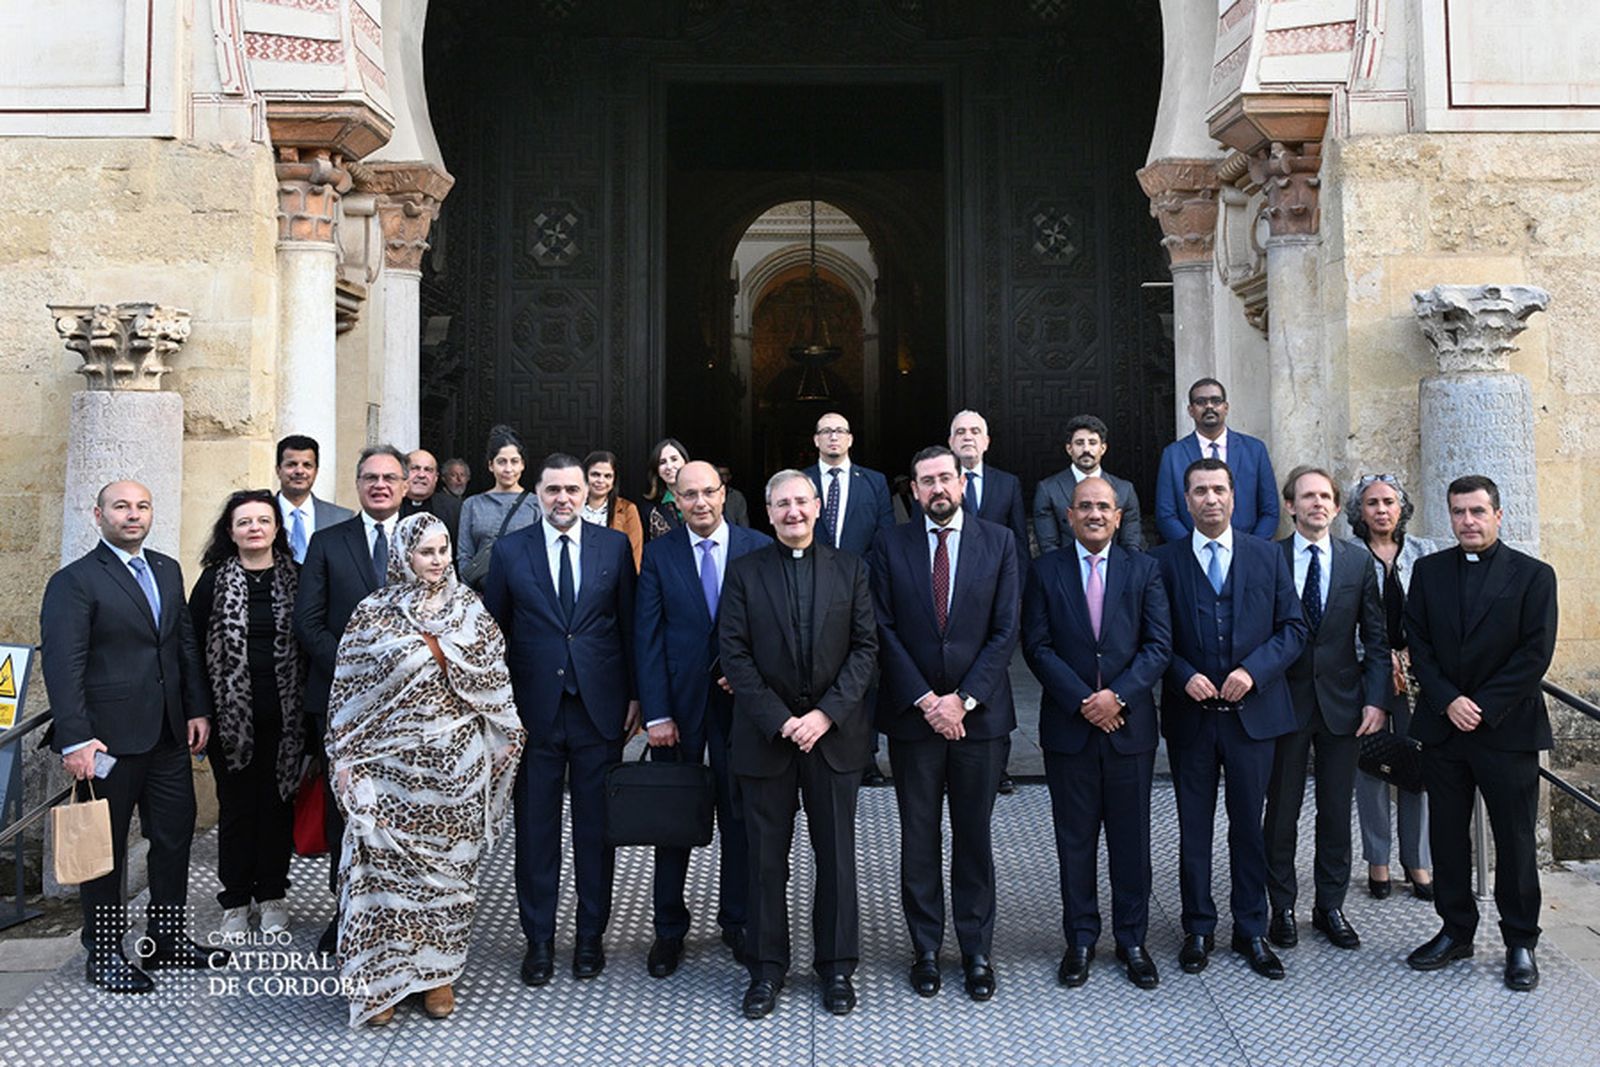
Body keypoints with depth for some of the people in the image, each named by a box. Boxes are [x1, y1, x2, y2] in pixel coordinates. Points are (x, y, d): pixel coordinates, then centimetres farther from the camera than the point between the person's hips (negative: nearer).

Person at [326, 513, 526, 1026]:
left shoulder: (469, 607, 4)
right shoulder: (374, 612, -3)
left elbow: (494, 677, 9)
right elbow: (348, 687, 0)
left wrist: (505, 735, 5)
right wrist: (343, 756, -1)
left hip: (456, 763, 2)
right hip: (392, 763, -2)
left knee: (448, 863, 9)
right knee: (385, 864, 1)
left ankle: (438, 970, 24)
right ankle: (379, 977, 16)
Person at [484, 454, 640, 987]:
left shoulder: (615, 546, 3)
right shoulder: (509, 550, 2)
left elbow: (629, 624, 5)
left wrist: (634, 694, 2)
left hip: (600, 706, 0)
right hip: (534, 709, 0)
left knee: (595, 827, 9)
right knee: (535, 830, 7)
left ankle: (591, 935, 23)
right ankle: (539, 939, 21)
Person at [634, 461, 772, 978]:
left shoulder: (759, 548, -1)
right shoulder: (658, 554, -1)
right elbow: (647, 637, -4)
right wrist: (656, 713, -10)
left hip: (739, 699, 0)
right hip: (679, 702, 0)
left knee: (740, 815, 11)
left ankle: (736, 920, 28)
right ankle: (669, 929, 24)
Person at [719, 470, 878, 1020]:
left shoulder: (849, 568, 5)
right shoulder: (744, 571, 2)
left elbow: (866, 647, 0)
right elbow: (734, 654, -3)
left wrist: (825, 713, -11)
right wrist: (779, 720, -12)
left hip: (834, 732, 1)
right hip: (765, 734, 0)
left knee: (836, 854, 8)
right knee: (766, 857, 7)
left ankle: (837, 964, 22)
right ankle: (766, 966, 21)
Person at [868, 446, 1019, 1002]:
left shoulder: (999, 541, 3)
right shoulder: (890, 545, 3)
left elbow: (1005, 629, -2)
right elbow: (884, 632, -2)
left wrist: (963, 699, -10)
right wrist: (924, 699, -11)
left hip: (979, 712, 0)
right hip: (912, 713, 0)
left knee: (974, 835, 8)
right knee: (919, 838, 8)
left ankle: (977, 951, 20)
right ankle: (926, 949, 20)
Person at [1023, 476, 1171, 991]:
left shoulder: (1144, 570, 5)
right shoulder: (1046, 570, 2)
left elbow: (1159, 645, -1)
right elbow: (1037, 646, -4)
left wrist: (1118, 694, -14)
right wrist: (1082, 700, -13)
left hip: (1130, 725, 1)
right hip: (1067, 727, 0)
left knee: (1131, 838, 9)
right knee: (1075, 839, 8)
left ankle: (1132, 940, 24)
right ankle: (1080, 939, 22)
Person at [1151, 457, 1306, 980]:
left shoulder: (1268, 556, 4)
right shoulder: (1164, 561, 1)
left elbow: (1293, 628, 2)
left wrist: (1253, 669, -12)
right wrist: (1185, 675, -14)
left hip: (1252, 711, 1)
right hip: (1190, 716, 0)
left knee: (1250, 826, 9)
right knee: (1193, 828, 8)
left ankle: (1252, 932, 22)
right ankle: (1198, 930, 21)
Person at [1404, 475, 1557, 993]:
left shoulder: (1533, 575, -1)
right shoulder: (1428, 570, 8)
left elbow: (1536, 653, -8)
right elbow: (1418, 643, 3)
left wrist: (1483, 707, -13)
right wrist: (1448, 701, -9)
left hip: (1507, 730, -3)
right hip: (1443, 727, 3)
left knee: (1515, 840, 5)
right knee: (1447, 836, 10)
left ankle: (1521, 943, 18)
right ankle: (1455, 931, 23)